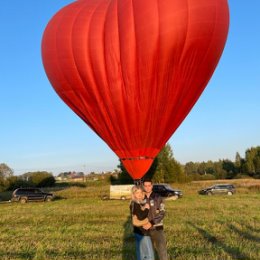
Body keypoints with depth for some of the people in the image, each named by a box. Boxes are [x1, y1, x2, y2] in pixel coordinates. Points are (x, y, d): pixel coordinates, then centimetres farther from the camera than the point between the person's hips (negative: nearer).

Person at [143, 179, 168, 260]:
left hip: (157, 228, -2)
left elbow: (162, 213, -11)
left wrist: (151, 223, -21)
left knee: (162, 250, -5)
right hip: (146, 229, 3)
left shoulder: (158, 198, -5)